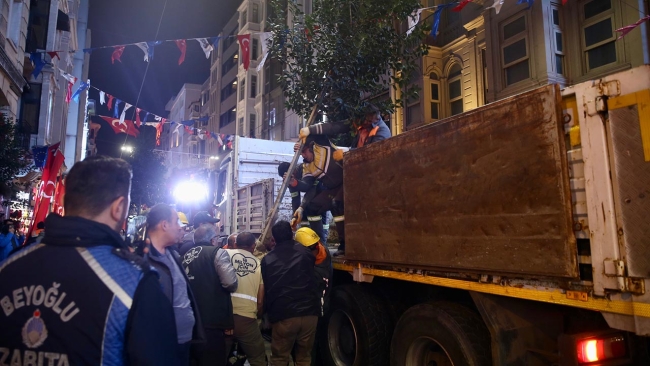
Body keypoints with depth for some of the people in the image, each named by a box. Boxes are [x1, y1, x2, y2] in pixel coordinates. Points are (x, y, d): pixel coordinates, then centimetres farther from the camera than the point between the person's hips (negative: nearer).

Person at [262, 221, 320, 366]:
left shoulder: (267, 260, 4)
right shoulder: (304, 251, 6)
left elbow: (266, 289, 11)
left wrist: (268, 312, 25)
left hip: (284, 315, -2)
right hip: (309, 312, 2)